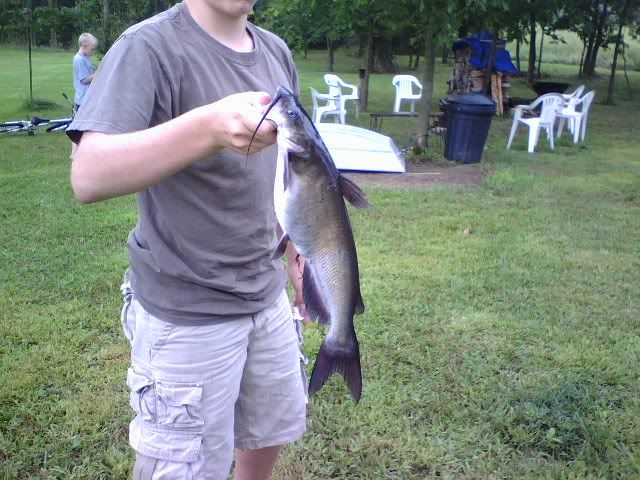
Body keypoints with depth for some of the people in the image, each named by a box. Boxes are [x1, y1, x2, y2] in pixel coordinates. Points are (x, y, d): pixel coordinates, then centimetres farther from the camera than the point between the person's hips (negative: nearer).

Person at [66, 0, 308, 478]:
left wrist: (296, 257, 15)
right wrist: (207, 128, -45)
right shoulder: (150, 46, -17)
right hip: (187, 313, -6)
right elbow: (89, 176, -31)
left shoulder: (277, 52, 4)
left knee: (271, 434, 19)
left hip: (268, 294, 6)